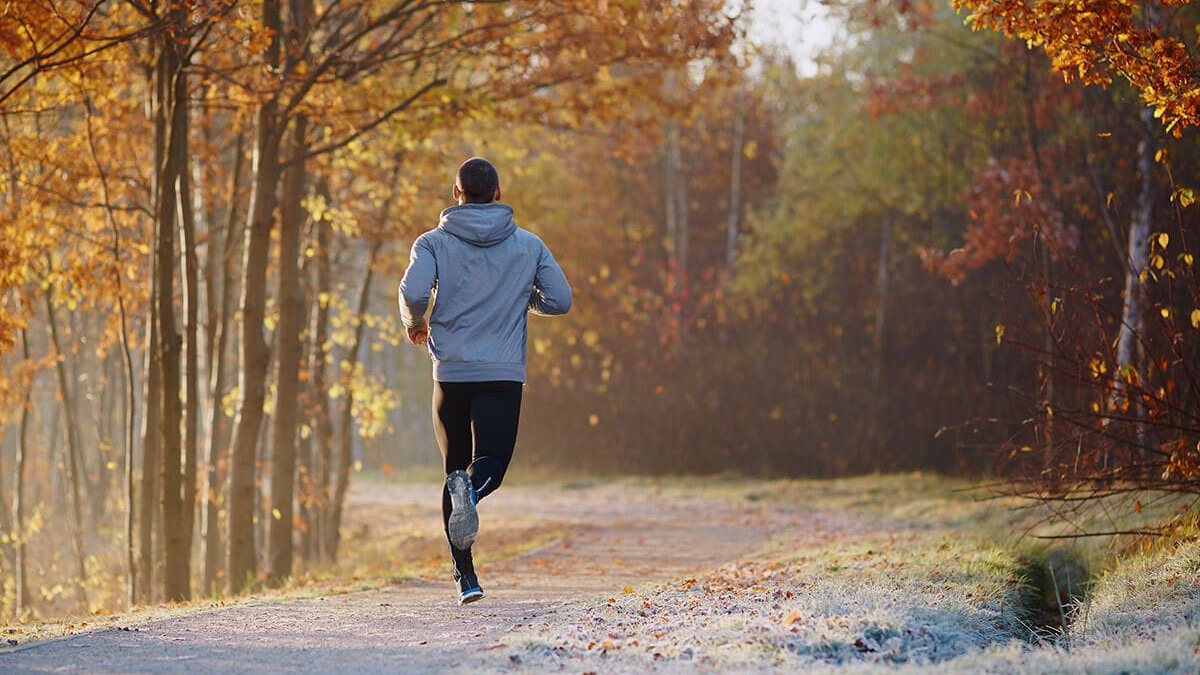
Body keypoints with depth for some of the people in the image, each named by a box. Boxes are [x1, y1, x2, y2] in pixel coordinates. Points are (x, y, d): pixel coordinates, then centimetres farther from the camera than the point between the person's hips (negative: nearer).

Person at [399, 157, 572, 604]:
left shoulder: (434, 243, 2)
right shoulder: (528, 245, 7)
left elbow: (412, 293, -13)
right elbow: (559, 300, 5)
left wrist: (415, 324, 8)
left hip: (451, 372, 1)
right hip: (504, 374, -1)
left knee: (455, 467, 12)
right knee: (491, 463, -3)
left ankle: (465, 574, 4)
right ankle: (472, 488, -41)